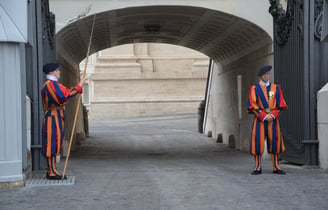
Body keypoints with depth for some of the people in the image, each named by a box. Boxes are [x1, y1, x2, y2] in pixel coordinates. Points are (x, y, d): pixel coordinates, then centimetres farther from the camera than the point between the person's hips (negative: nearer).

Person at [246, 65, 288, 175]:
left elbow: (280, 104, 4)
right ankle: (258, 167, -1)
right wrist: (264, 116, -13)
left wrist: (272, 115, -11)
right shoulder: (254, 88, 3)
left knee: (274, 142, 2)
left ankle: (275, 167, 7)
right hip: (260, 119, -2)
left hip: (273, 118, 2)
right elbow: (253, 106, -3)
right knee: (258, 142, -6)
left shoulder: (276, 88, 9)